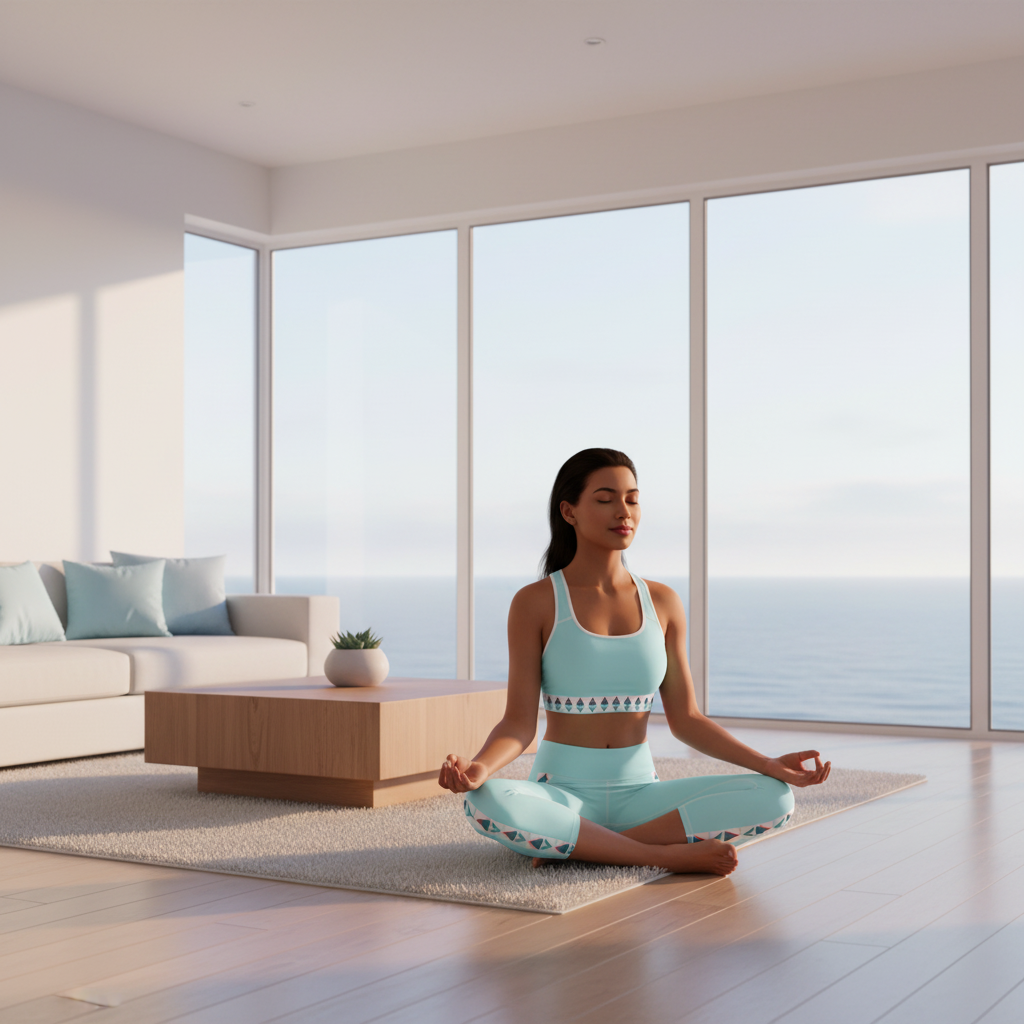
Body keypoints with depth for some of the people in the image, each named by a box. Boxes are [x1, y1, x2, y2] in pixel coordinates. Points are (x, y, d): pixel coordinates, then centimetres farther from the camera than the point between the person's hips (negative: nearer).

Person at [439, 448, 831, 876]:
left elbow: (685, 719, 8)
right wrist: (478, 768, -29)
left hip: (639, 794, 4)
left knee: (773, 800, -20)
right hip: (561, 796, -3)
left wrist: (769, 765, -4)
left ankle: (577, 848, -18)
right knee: (485, 804, -37)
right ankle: (665, 853, -24)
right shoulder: (535, 603, -4)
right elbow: (519, 723, -7)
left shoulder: (662, 603, 7)